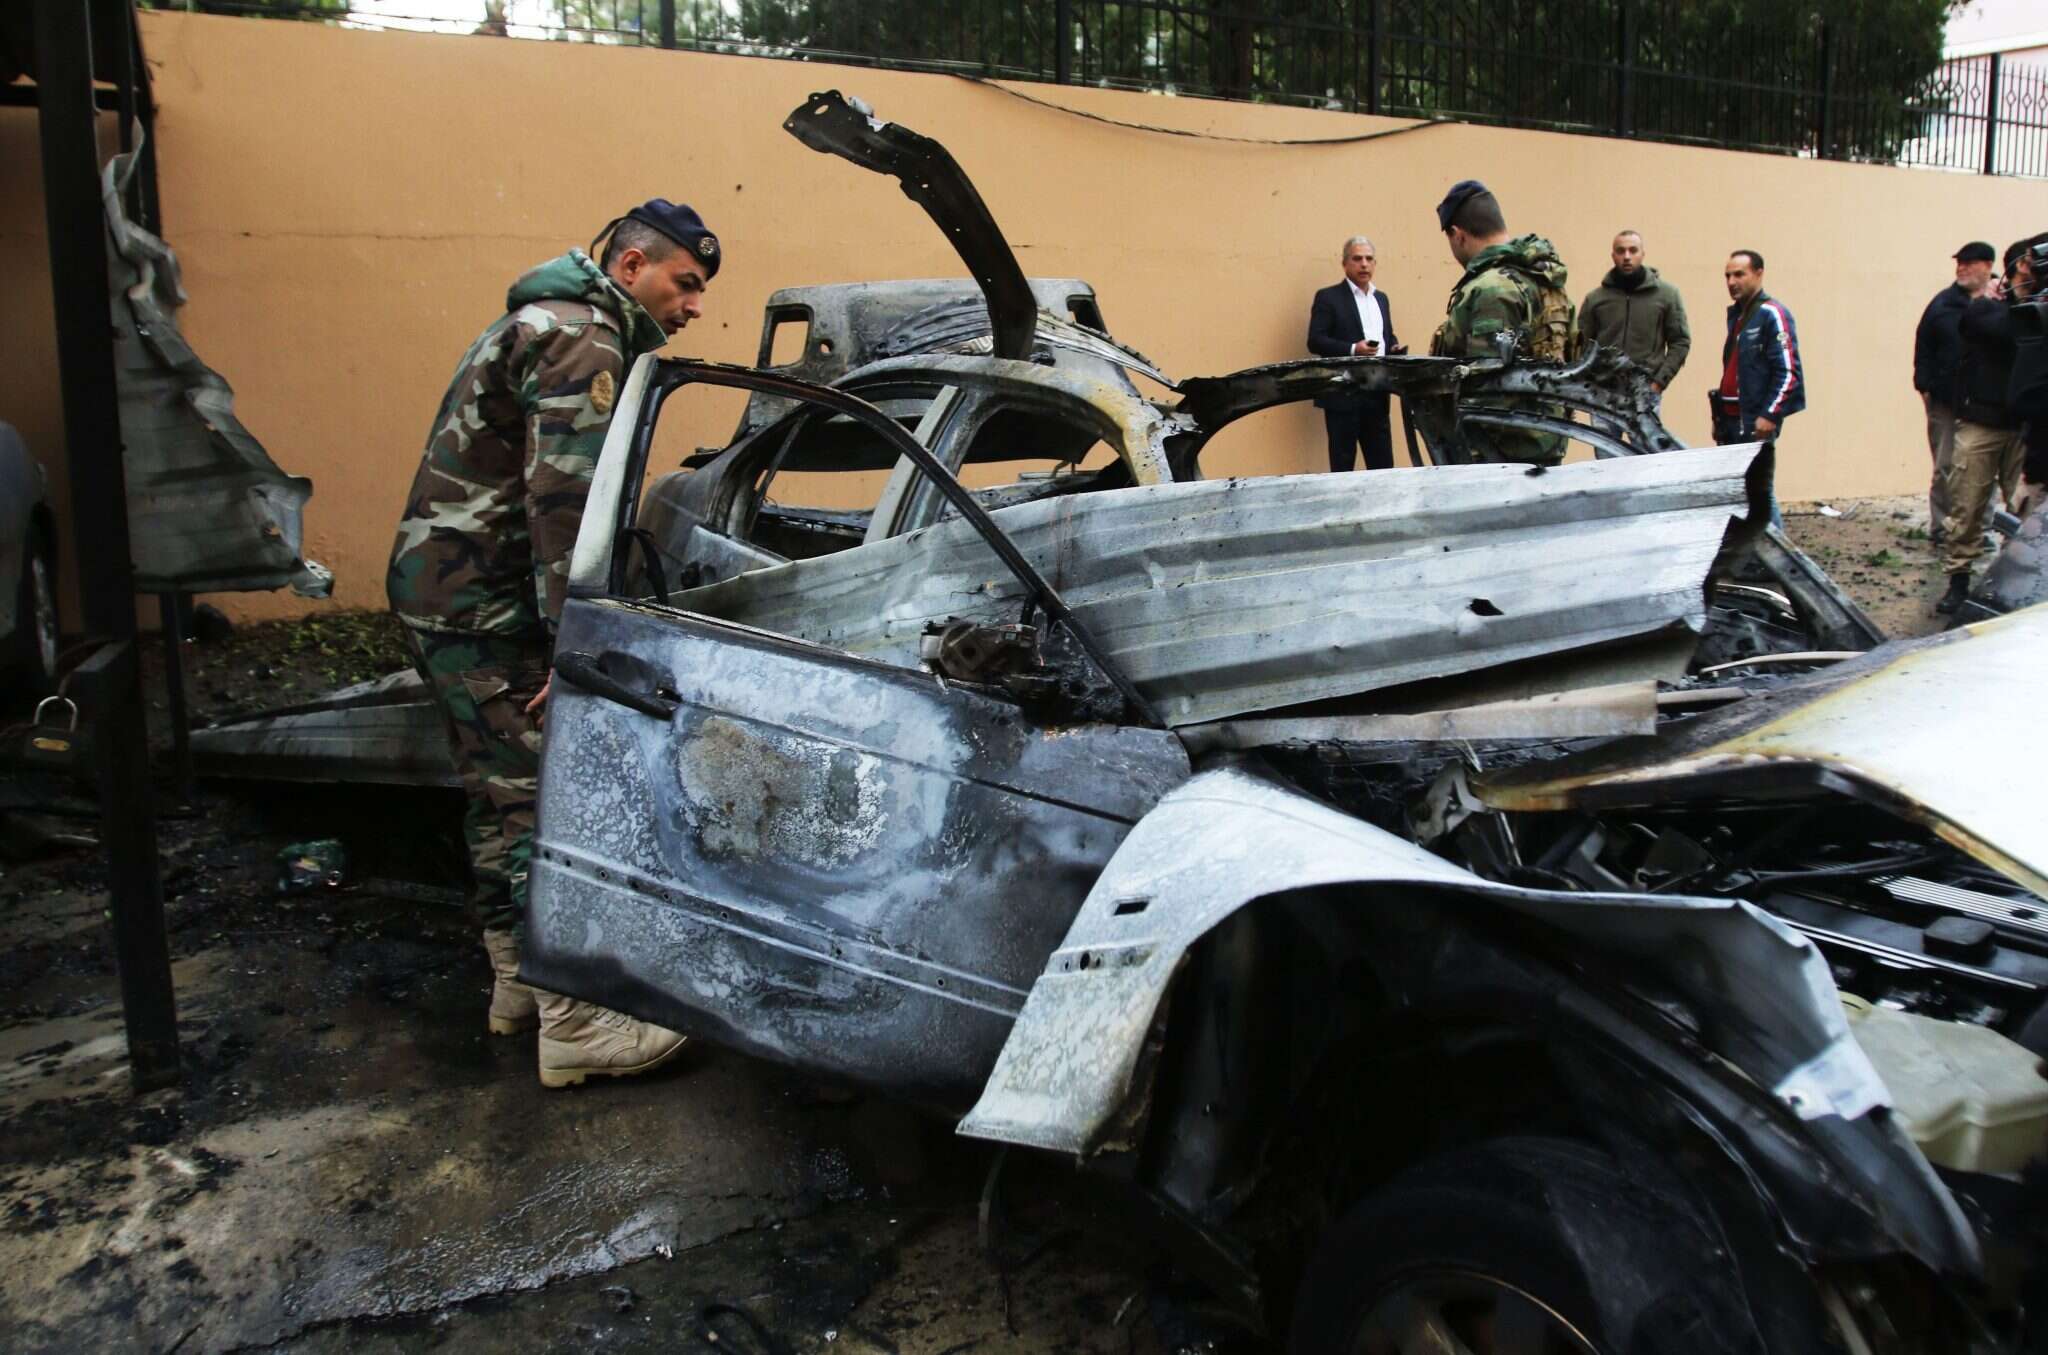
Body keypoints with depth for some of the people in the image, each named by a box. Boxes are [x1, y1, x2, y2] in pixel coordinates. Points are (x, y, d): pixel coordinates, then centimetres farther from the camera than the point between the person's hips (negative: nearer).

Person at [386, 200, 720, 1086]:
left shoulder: (550, 324, 21)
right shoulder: (581, 343, -14)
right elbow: (563, 503, -24)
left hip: (442, 588, 11)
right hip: (482, 605, -11)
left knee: (503, 796, 17)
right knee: (547, 804, -8)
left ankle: (518, 983, 28)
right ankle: (574, 1026, -2)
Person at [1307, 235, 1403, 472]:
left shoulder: (1381, 298, 18)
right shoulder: (1328, 297, -3)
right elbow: (1315, 341, -11)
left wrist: (1394, 347, 2)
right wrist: (1352, 350, -23)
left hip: (1377, 394, 6)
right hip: (1343, 394, -6)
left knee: (1383, 464, 7)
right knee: (1343, 465, -1)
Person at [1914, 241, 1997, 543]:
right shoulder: (1944, 303, 3)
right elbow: (1923, 346, 4)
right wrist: (1924, 386, -2)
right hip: (1945, 400, 1)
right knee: (1945, 467, 5)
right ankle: (1940, 527, 13)